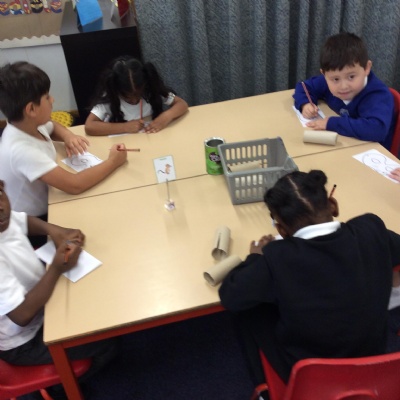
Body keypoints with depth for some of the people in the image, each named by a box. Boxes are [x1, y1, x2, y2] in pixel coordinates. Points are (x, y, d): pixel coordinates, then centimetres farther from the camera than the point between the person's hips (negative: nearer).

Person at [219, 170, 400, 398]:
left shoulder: (279, 257, -28)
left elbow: (230, 297, -15)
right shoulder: (371, 229, -18)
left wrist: (257, 258, 1)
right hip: (370, 362, 4)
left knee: (249, 308, 14)